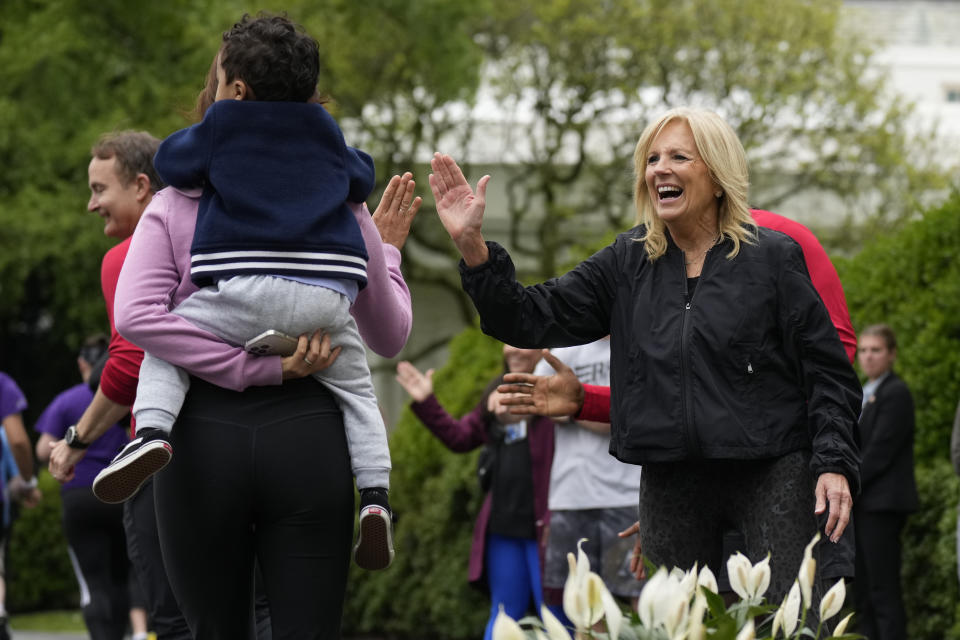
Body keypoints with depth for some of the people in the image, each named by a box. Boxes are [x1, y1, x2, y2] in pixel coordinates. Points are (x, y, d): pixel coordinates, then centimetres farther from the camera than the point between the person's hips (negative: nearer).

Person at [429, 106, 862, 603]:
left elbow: (827, 371, 0)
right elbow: (533, 319, 2)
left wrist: (833, 462, -12)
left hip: (770, 476, -4)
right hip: (671, 483, 4)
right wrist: (472, 246, -11)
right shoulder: (627, 264, 9)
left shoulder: (773, 259, -1)